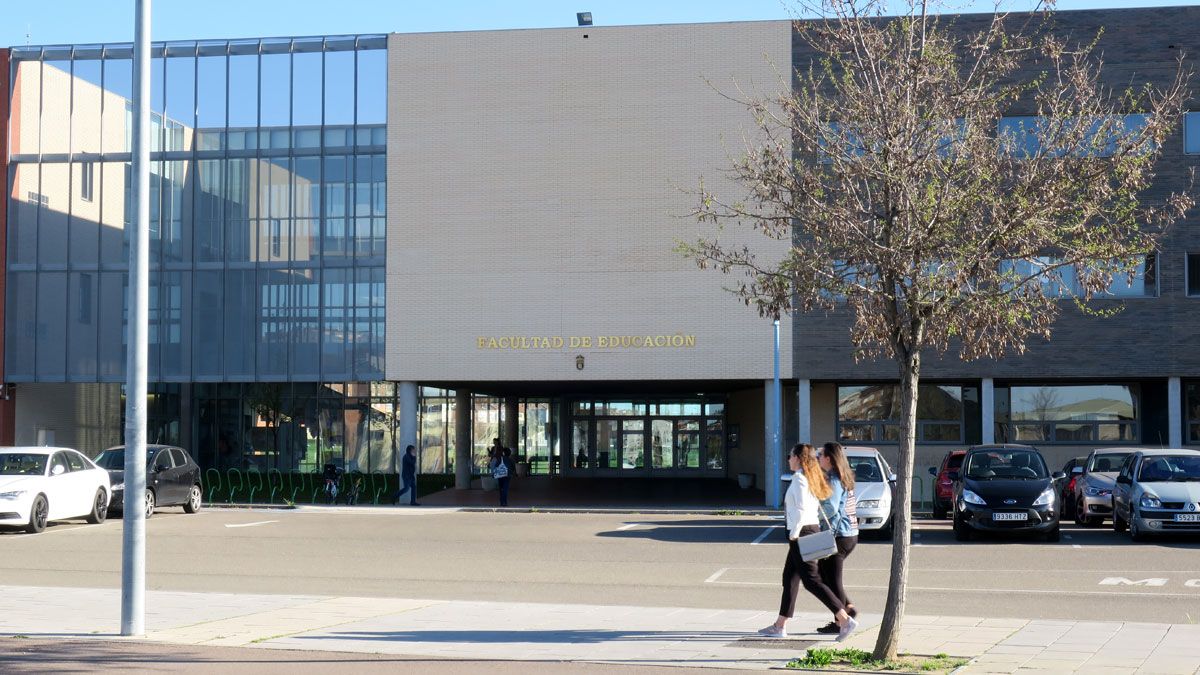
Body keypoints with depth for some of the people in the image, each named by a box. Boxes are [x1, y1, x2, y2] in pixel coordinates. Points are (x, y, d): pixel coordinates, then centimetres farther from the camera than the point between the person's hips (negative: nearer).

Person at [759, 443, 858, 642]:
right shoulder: (811, 478, 14)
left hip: (802, 533, -10)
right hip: (812, 530, 10)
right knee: (790, 578, 15)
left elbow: (801, 509, -22)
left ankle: (845, 620, -13)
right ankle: (780, 626, 20)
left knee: (811, 580, -9)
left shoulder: (799, 479, -14)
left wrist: (794, 533, -15)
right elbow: (817, 506, 15)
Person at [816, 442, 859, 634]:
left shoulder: (834, 480, -16)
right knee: (822, 571, 19)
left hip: (838, 536, -10)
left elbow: (831, 509, -24)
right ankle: (849, 608, 16)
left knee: (832, 578, 0)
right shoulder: (843, 477, 13)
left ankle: (839, 621, 6)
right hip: (850, 534, 10)